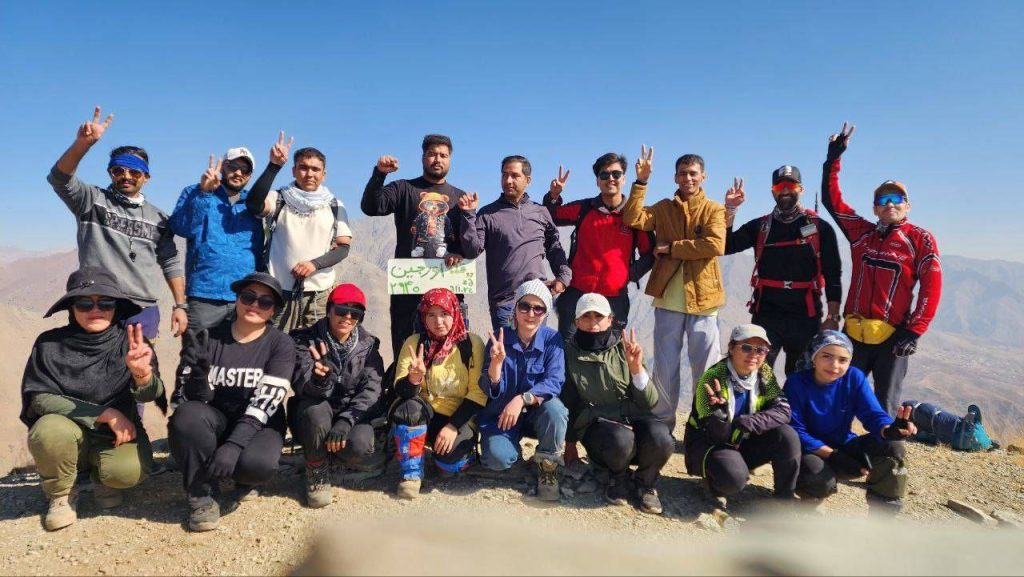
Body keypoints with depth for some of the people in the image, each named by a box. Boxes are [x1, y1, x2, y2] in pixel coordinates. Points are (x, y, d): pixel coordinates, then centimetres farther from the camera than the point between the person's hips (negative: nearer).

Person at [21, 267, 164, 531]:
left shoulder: (129, 341, -12)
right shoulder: (50, 344, -10)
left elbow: (151, 393, -26)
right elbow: (39, 399, -12)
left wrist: (143, 375, -51)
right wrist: (104, 413, -21)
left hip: (118, 434, -1)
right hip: (69, 433, 1)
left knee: (129, 471, -30)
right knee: (50, 430, -32)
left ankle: (101, 476, 9)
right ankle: (60, 495, -1)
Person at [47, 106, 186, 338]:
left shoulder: (158, 218, 14)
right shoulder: (92, 199, 8)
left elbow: (171, 264, 12)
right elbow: (60, 178, -11)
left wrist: (180, 306, 3)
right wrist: (83, 142, -28)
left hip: (145, 311, 2)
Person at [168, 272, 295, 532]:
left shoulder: (281, 344, -9)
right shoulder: (210, 338, -4)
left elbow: (265, 402, -19)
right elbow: (195, 399, -9)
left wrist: (234, 444, -31)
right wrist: (198, 373, -32)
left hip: (257, 425, -1)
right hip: (216, 421, 2)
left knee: (258, 463, -33)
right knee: (187, 415, -31)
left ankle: (245, 482, 7)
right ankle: (202, 495, -10)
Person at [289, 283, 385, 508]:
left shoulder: (368, 345, -3)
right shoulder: (306, 340, -9)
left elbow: (371, 389, -13)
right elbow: (302, 385, -24)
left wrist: (346, 420, -29)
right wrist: (320, 380, -48)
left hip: (353, 415, 1)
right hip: (315, 417, -1)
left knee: (360, 447, -30)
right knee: (317, 409, -35)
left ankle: (331, 450, 9)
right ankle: (317, 473, -9)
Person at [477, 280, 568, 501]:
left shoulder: (552, 339, -8)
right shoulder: (499, 338, -9)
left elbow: (554, 383, -19)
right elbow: (490, 390, -12)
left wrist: (522, 399, -35)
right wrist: (496, 361, -32)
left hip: (537, 412, 0)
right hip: (501, 414, 0)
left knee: (554, 409, -34)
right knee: (497, 458, -28)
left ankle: (548, 466, -6)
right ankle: (514, 447, 11)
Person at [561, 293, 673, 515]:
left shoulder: (624, 348, 3)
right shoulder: (569, 352, -1)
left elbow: (650, 402, -2)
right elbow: (567, 401, 6)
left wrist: (636, 367, -17)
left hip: (634, 417, 2)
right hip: (596, 425, -2)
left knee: (660, 436, -31)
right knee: (621, 439, -36)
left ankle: (645, 482, 4)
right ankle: (618, 478, 2)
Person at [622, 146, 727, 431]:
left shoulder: (714, 209, 5)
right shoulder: (663, 208, 10)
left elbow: (715, 245, -13)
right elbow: (632, 219, -9)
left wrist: (672, 248, -12)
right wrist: (641, 182, -12)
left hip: (702, 298, -1)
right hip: (668, 298, 2)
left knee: (706, 367, 4)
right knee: (665, 366, 9)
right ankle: (663, 424, 21)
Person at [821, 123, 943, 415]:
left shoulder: (919, 239, 0)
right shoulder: (861, 233, 9)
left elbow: (931, 287, -4)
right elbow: (833, 201, 9)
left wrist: (914, 331, -10)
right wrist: (834, 159, 2)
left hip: (893, 336, -3)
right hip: (854, 332, 3)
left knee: (885, 409, 6)